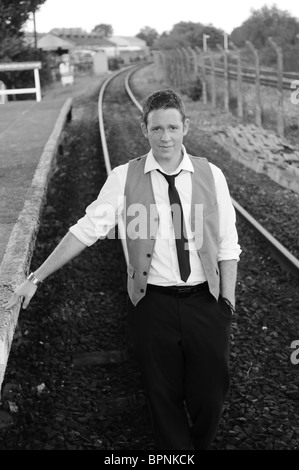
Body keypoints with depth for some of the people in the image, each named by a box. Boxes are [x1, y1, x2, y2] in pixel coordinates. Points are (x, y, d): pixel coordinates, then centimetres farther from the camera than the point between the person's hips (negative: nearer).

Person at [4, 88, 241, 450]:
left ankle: (201, 446, 41)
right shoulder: (125, 177, -4)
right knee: (163, 394, 12)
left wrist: (228, 299, -2)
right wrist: (36, 278, -9)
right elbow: (87, 229, -6)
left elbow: (227, 245, 2)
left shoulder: (211, 175, 0)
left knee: (211, 390, 13)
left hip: (205, 300, 1)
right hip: (152, 302, -1)